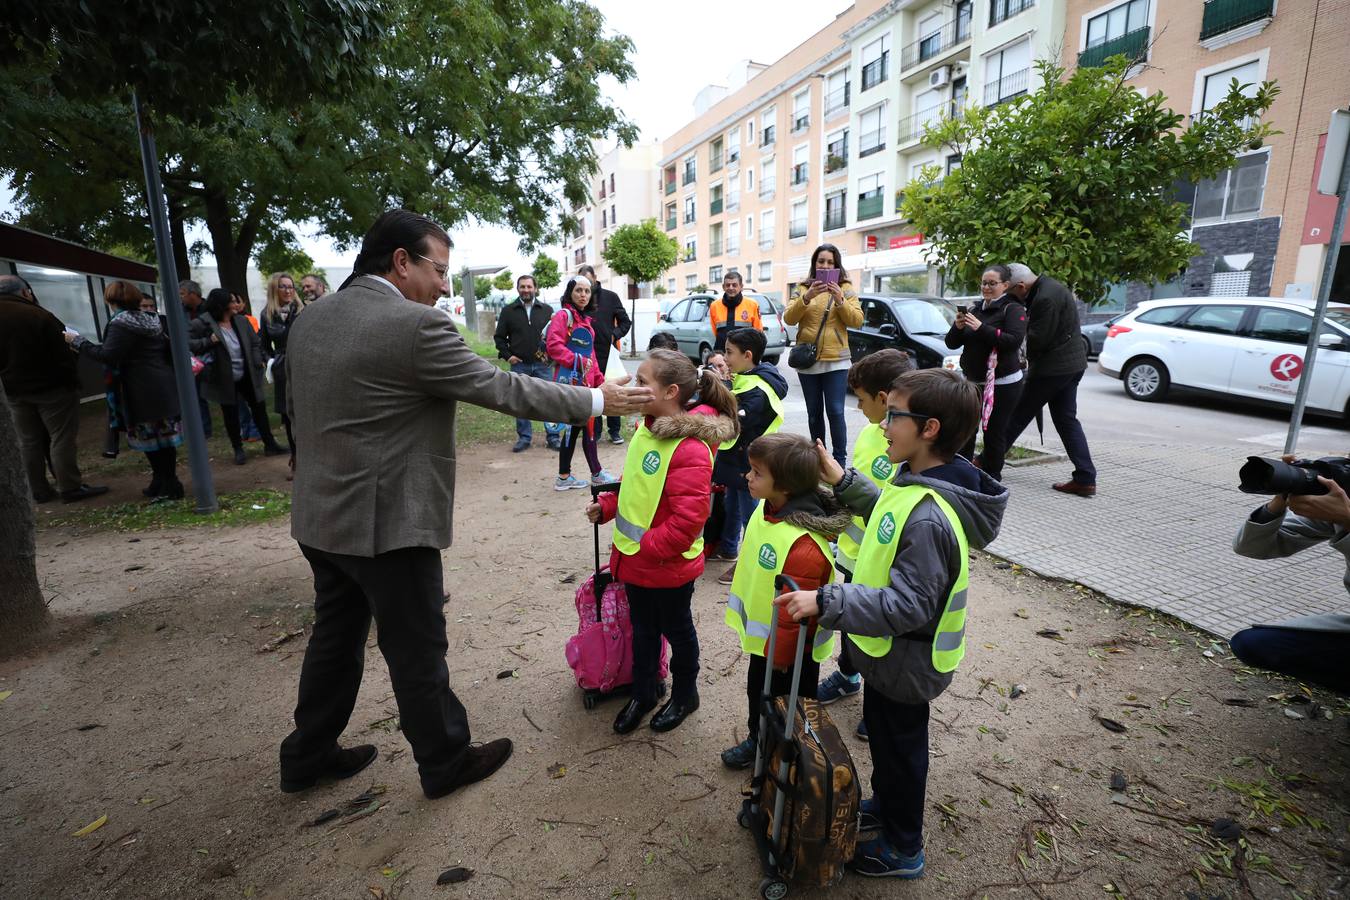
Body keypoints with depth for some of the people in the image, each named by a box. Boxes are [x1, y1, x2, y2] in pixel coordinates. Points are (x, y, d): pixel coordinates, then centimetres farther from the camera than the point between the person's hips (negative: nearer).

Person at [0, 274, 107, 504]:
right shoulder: (38, 316, -16)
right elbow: (62, 355, -16)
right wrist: (72, 381, -5)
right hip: (51, 389, -7)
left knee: (29, 441, 11)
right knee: (62, 438, -3)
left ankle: (39, 491, 16)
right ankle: (70, 487, -3)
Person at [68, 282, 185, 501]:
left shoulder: (122, 324, -13)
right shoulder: (151, 319, 12)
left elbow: (107, 355, -18)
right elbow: (166, 348, 20)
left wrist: (77, 342, -7)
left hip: (143, 392, -8)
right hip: (163, 386, 8)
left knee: (151, 438, -2)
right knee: (163, 436, 11)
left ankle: (168, 487, 3)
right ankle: (163, 484, 20)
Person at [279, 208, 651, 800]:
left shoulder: (308, 320, 5)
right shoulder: (416, 326, -21)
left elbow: (297, 407, 15)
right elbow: (504, 389, -18)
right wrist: (597, 401, -8)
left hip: (320, 515, 8)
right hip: (387, 522, -8)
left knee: (335, 636, 24)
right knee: (418, 651, 9)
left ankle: (308, 756, 42)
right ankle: (445, 761, 30)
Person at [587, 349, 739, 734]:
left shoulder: (690, 448, -29)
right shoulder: (647, 428, -1)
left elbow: (687, 519, -30)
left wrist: (647, 547, -21)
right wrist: (607, 506, 2)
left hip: (669, 565, -7)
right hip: (635, 557, 8)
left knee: (676, 630, 18)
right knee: (643, 628, 24)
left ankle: (684, 696, 43)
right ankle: (642, 694, 46)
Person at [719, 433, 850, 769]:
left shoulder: (803, 544, -37)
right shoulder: (768, 508, -9)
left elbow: (794, 613, -28)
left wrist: (777, 659, -16)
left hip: (790, 649, -9)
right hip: (763, 636, 9)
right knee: (757, 691, 30)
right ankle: (758, 741, 55)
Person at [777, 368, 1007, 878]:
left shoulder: (929, 518, -35)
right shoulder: (918, 484, -5)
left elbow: (907, 605, -36)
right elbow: (889, 515, 14)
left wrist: (826, 602, -40)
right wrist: (843, 482, 7)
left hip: (905, 664, -9)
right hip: (891, 651, 9)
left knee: (900, 748, 16)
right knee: (883, 735, 29)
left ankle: (902, 850, 42)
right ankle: (883, 806, 56)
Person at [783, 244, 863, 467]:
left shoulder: (846, 289, 6)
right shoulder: (802, 289, 7)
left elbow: (856, 321, -4)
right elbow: (789, 318, -6)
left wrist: (840, 300, -19)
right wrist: (807, 297, -21)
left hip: (836, 360, -2)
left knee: (835, 412, -9)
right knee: (814, 413, 9)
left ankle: (840, 460, 0)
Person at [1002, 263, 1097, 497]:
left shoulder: (1046, 298, -21)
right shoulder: (1049, 287, 12)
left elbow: (1038, 339, -19)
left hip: (1053, 367, -10)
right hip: (1072, 364, 10)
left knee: (1020, 415, 0)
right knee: (1066, 419, 9)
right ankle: (1085, 478, 8)